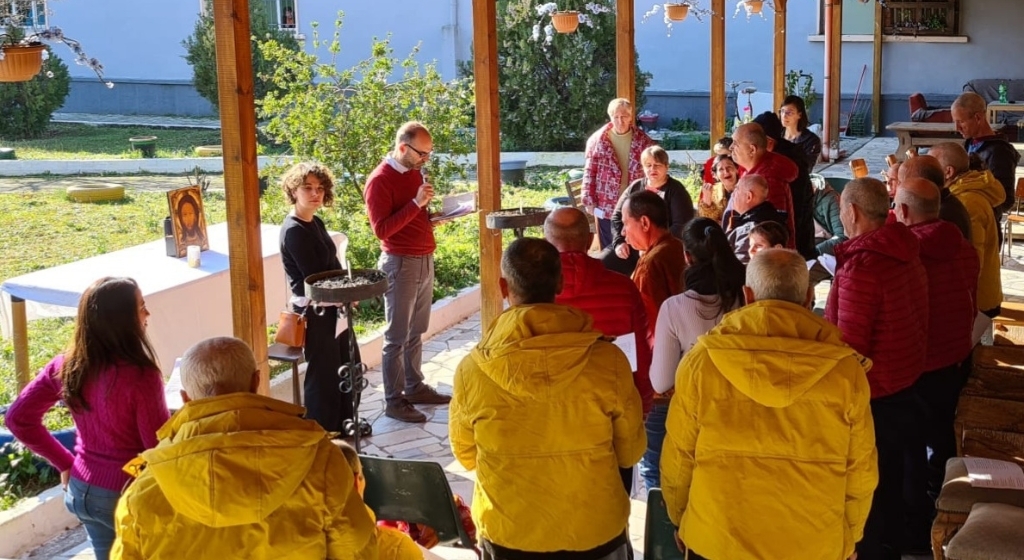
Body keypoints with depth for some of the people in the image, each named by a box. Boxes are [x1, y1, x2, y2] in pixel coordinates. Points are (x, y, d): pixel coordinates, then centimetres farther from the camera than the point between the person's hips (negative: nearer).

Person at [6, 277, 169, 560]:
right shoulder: (140, 376, -25)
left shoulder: (66, 366, -6)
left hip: (83, 489, 6)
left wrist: (65, 463, 7)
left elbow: (18, 419, 2)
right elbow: (161, 449, -20)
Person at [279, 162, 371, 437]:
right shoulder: (293, 231, -19)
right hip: (315, 311, -9)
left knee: (348, 364, 19)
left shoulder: (316, 223, 9)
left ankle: (344, 420, 35)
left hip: (332, 306, 9)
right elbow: (314, 277, -20)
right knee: (324, 371, 1)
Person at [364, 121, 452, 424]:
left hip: (425, 260, 8)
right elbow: (381, 229, -20)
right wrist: (416, 203, -25)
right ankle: (393, 401, 4)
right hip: (401, 264, -8)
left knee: (416, 332, 14)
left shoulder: (415, 172, 12)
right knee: (397, 337, -2)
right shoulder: (380, 181, -14)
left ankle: (415, 387, 24)